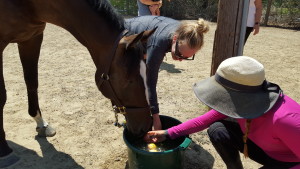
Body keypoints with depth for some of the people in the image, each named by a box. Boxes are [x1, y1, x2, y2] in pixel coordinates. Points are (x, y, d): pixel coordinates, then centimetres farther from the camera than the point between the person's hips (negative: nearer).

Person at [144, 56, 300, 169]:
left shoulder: (283, 119, -39)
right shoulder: (240, 101, -17)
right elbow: (205, 119, -8)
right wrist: (168, 133, -10)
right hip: (266, 148, 6)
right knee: (217, 130, -16)